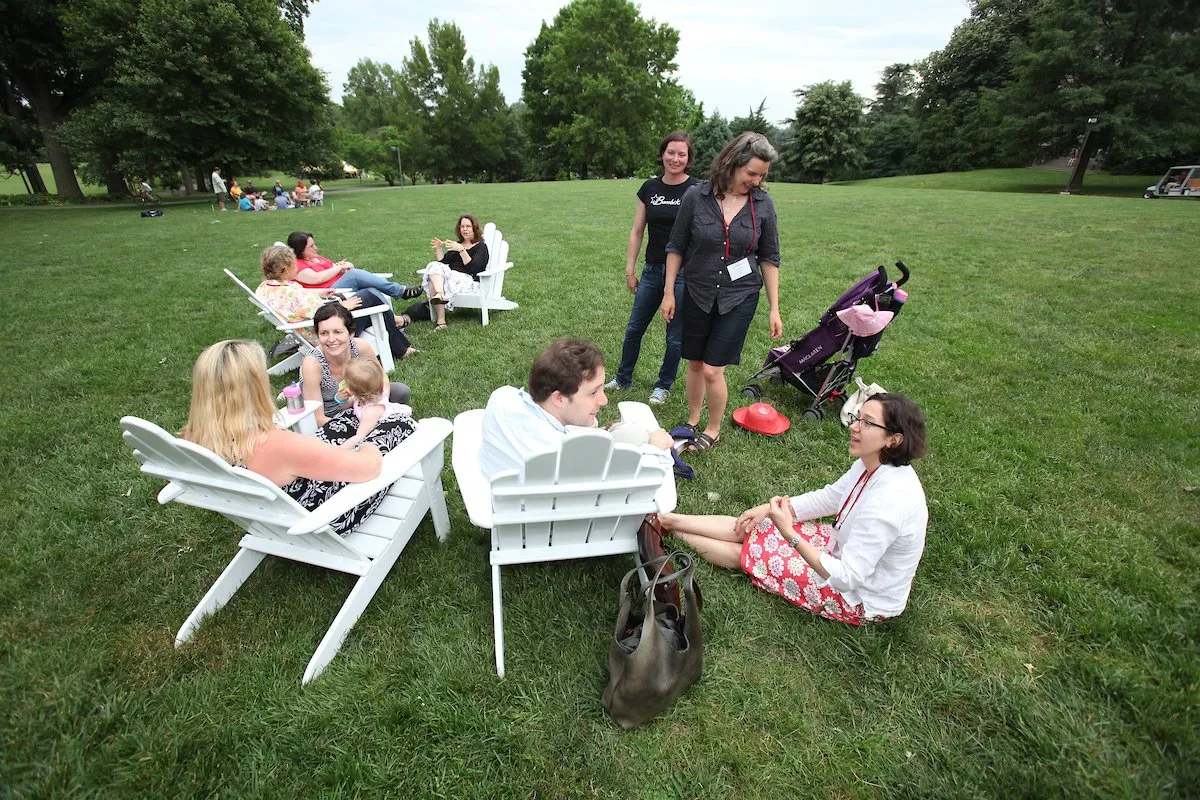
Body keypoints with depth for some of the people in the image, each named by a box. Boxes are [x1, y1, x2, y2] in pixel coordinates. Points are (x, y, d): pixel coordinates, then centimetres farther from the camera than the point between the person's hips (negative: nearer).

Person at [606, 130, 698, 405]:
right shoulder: (649, 188, 6)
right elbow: (637, 232, 9)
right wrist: (629, 269, 6)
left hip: (683, 272, -4)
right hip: (653, 269, 4)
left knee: (675, 336, 7)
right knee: (634, 328, 12)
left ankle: (663, 386, 27)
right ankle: (623, 378, 32)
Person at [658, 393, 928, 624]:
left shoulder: (888, 501, -36)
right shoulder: (872, 465, -9)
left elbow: (847, 577, -34)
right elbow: (830, 497, 5)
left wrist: (790, 534, -38)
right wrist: (768, 508, -1)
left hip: (861, 599, -7)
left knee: (749, 553, -5)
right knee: (753, 525, 1)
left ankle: (670, 529, 12)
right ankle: (667, 519, 10)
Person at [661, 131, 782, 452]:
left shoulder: (763, 204, -4)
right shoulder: (696, 196, -8)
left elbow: (769, 258, 2)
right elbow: (676, 247, 0)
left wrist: (774, 308, 1)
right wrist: (669, 292, 0)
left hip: (739, 297, -1)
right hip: (697, 294, 1)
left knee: (713, 370, -4)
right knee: (695, 363, 12)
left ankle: (713, 431, 20)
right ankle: (693, 421, 34)